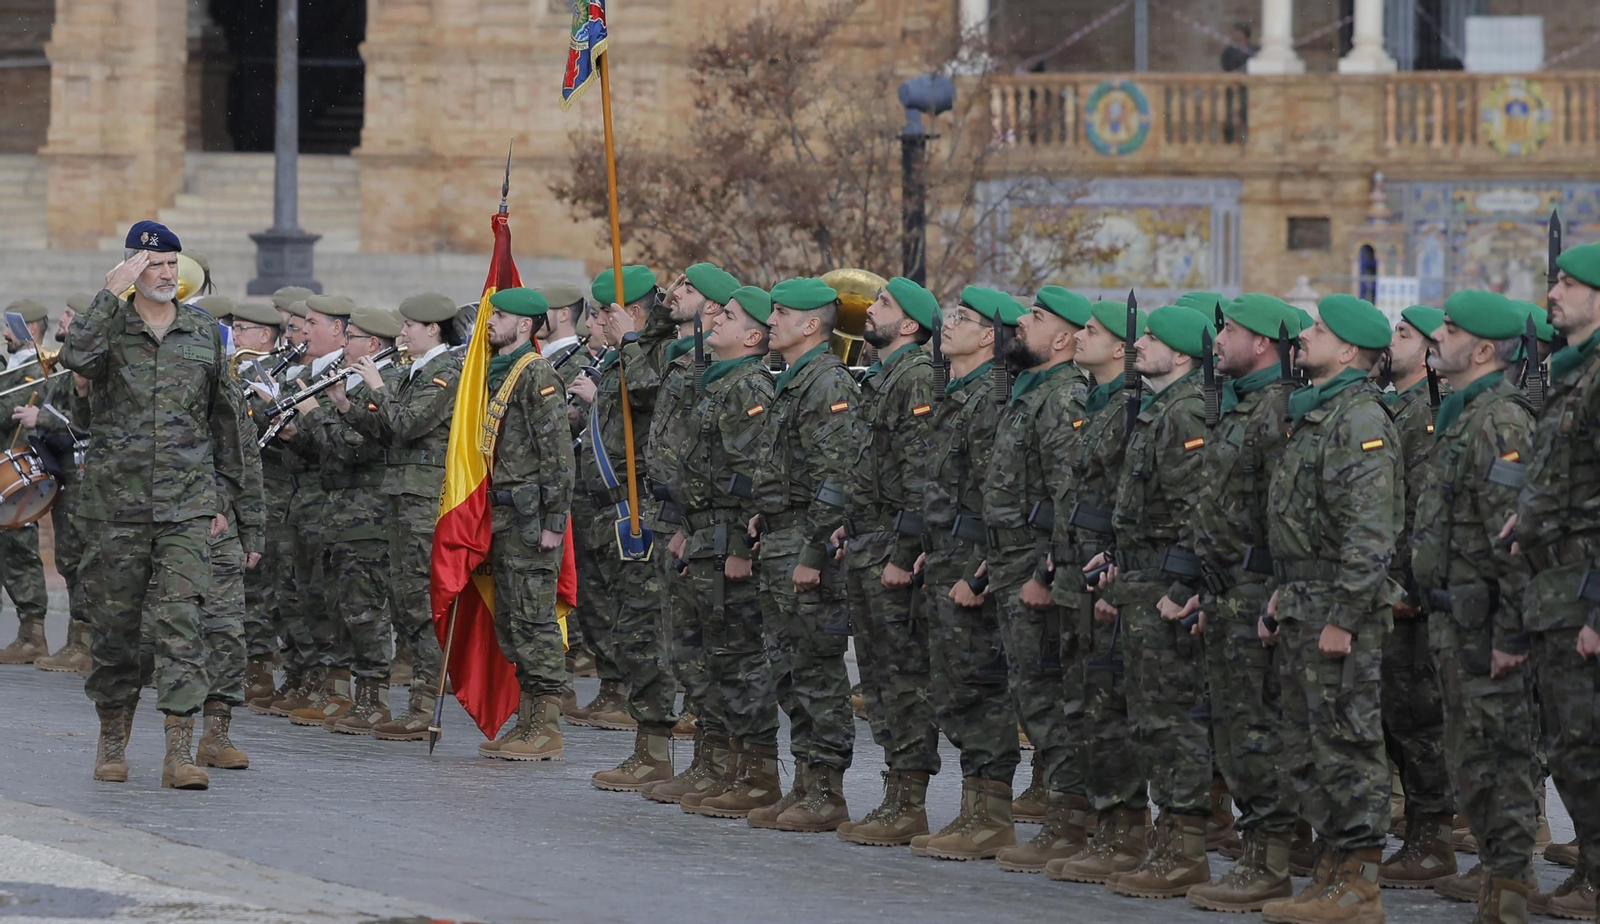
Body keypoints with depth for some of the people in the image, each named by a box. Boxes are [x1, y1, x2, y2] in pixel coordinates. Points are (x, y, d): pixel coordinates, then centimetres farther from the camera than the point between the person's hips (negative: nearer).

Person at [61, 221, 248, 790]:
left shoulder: (204, 334, 10)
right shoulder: (109, 326, 3)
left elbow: (223, 420, 17)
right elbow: (75, 358, -22)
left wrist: (224, 497, 14)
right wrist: (111, 294, -19)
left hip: (185, 507, 0)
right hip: (115, 503, 0)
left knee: (180, 622, -11)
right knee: (114, 626, 6)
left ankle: (180, 752, -15)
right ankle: (112, 743, 22)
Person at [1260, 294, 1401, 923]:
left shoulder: (1361, 420, -15)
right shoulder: (1313, 414, 17)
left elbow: (1369, 533, -21)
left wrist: (1343, 618, -22)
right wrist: (1284, 595, 17)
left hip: (1341, 609, -10)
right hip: (1304, 607, 10)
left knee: (1346, 744, -7)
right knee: (1306, 746, 13)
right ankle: (1333, 874, 19)